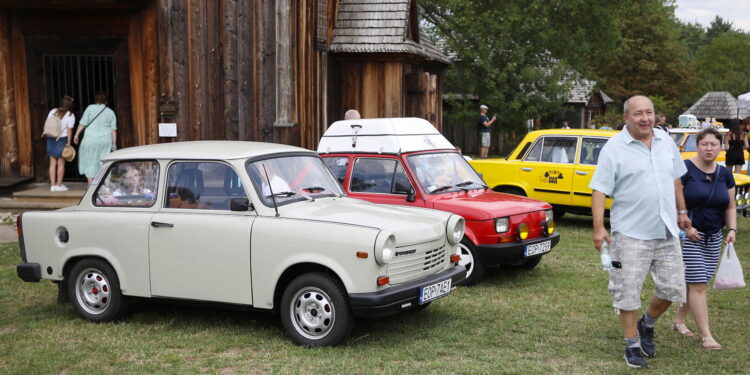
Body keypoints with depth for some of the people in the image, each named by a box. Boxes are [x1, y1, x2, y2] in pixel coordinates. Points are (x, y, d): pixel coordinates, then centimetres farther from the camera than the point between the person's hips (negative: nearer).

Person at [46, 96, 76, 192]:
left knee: (52, 163, 8)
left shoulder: (52, 112, 8)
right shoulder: (70, 115, -6)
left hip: (51, 139, 5)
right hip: (62, 139, -5)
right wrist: (68, 142, -8)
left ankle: (52, 185, 10)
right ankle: (59, 185, 4)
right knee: (61, 164, 3)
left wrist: (48, 137, 17)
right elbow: (69, 130, -11)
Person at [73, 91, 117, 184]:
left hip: (91, 139, -3)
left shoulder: (90, 108, 0)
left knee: (89, 161, 7)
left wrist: (76, 135, 4)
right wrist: (114, 144, 7)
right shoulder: (111, 112, 9)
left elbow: (82, 123, -4)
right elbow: (114, 130, 5)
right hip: (105, 140, 3)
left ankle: (90, 184, 5)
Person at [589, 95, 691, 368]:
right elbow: (599, 190, -12)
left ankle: (647, 324, 34)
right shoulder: (613, 148, -10)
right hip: (630, 234, -5)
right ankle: (632, 344, 17)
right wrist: (599, 227, -20)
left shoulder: (666, 142, 7)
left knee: (673, 288, 9)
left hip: (666, 232, 5)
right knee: (628, 293, 1)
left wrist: (681, 211, 21)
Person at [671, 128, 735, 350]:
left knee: (695, 283, 12)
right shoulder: (685, 169, -11)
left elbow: (730, 207, 14)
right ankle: (706, 336, -3)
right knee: (698, 284, -7)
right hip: (688, 236, -6)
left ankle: (679, 321, 31)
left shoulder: (725, 174, 8)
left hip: (713, 238, 6)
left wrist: (732, 229, -1)